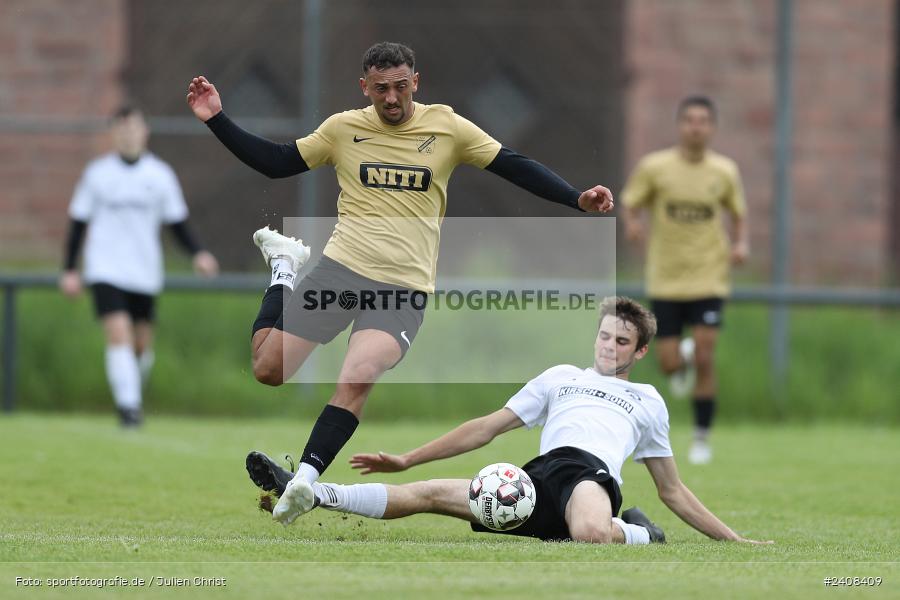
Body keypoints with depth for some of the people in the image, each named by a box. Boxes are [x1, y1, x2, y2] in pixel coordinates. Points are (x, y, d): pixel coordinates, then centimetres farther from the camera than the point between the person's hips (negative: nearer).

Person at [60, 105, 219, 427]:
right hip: (105, 270, -2)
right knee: (119, 335, -18)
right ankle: (128, 404, -19)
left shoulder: (160, 175, 4)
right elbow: (78, 222, 7)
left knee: (142, 343, 6)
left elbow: (177, 223, 8)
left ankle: (132, 397, 31)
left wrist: (197, 254, -8)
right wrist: (69, 270, 4)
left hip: (145, 274, 2)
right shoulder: (96, 173, 2)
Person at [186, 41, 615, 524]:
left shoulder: (446, 126, 2)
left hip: (404, 286, -2)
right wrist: (217, 120, 5)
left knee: (357, 379, -27)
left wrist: (578, 198, -9)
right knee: (268, 370, 2)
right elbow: (275, 162, 13)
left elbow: (516, 168, 3)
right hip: (340, 268, 2)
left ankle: (304, 480, -21)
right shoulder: (343, 128, 5)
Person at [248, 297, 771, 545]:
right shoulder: (562, 377, 30)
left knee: (591, 533, -44)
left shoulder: (648, 401, 26)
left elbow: (673, 491, 28)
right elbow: (489, 427, 28)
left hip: (593, 475, -3)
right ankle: (301, 492, -16)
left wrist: (735, 540, 19)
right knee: (430, 493, -12)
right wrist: (407, 459, 23)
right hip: (541, 475, 3)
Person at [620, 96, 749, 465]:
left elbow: (739, 215, 13)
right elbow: (629, 203, 3)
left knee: (704, 360, -10)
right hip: (665, 280, 0)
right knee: (669, 364, 0)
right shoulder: (654, 167, -5)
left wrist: (741, 244, -6)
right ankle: (684, 358, 40)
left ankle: (702, 438, 4)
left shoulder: (724, 172, 0)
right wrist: (631, 224, -19)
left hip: (709, 279, 0)